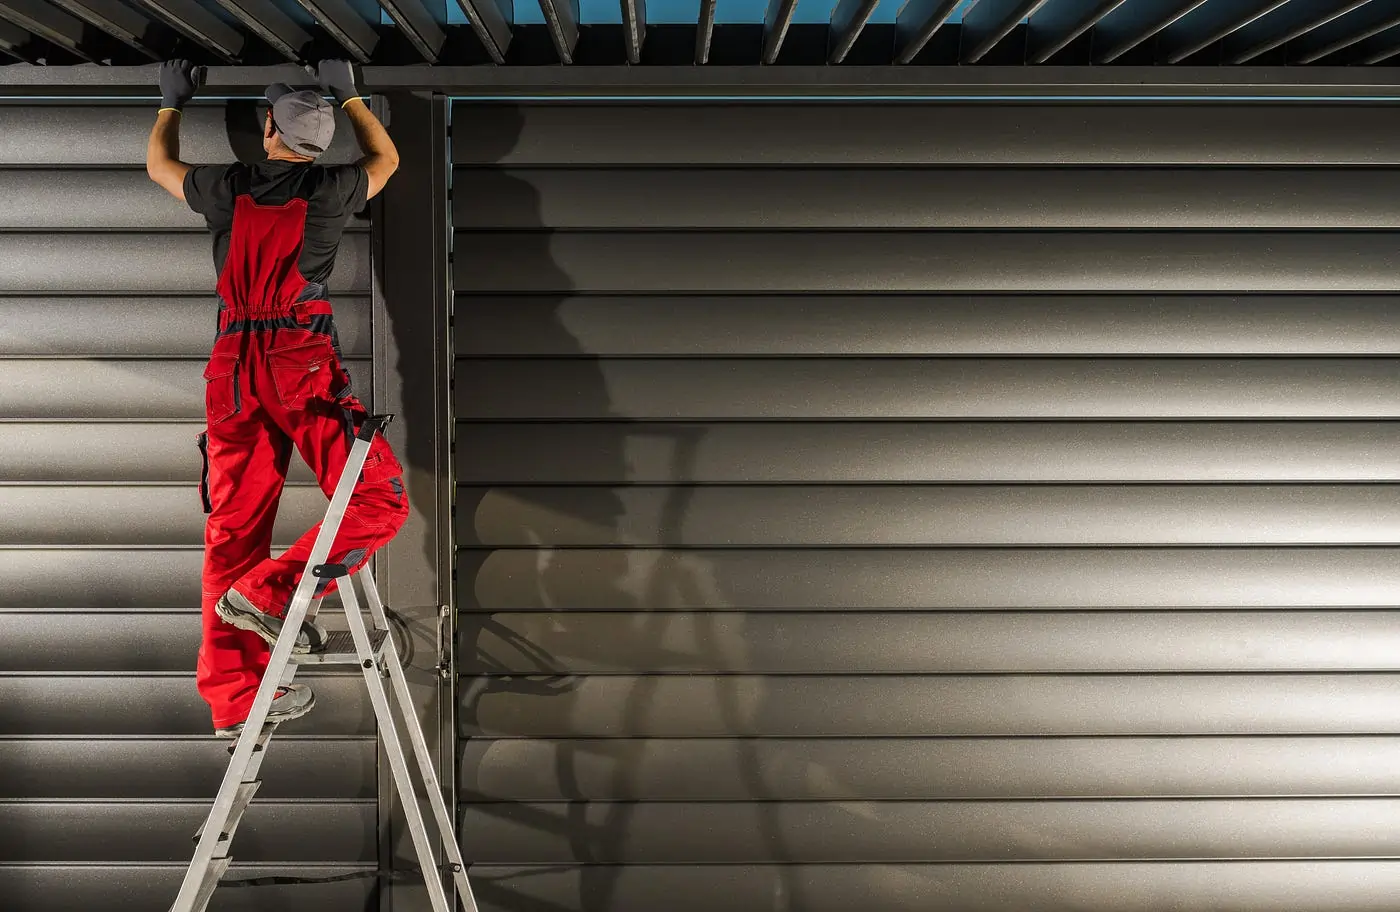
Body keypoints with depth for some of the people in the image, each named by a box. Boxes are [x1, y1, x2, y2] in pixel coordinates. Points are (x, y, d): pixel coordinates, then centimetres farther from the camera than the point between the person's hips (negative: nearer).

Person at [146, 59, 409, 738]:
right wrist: (347, 95, 37)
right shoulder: (328, 190, 2)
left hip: (231, 368, 5)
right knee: (380, 501, -2)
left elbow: (159, 163, 32)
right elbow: (385, 158, 26)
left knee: (233, 530, 7)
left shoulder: (227, 188, 9)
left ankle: (234, 699, 8)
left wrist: (172, 102, 46)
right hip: (303, 360, -4)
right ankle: (267, 593, -16)